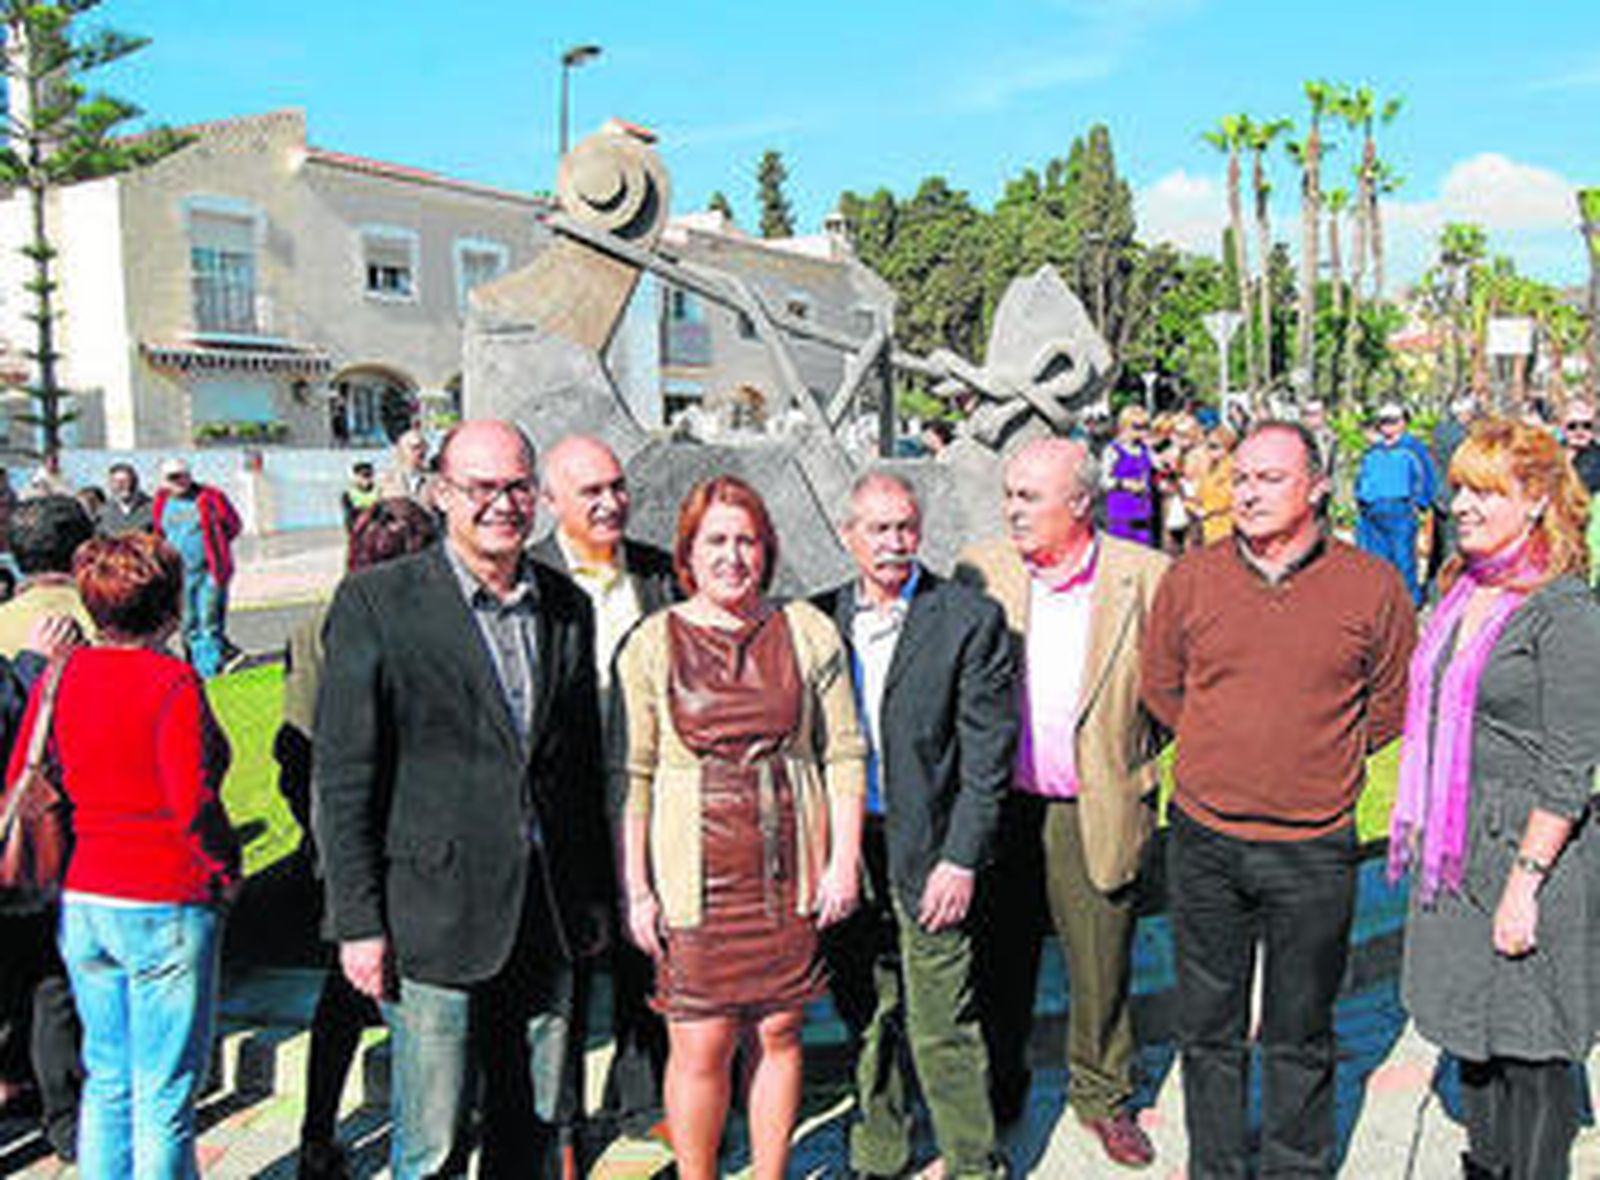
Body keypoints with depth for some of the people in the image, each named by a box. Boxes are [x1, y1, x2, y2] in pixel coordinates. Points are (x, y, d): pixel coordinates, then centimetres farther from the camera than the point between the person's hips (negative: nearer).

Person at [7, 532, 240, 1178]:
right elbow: (193, 805, -23)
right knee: (165, 1095, 6)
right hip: (165, 907, -6)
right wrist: (225, 869, -6)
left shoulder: (59, 676, 2)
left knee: (108, 1080, 21)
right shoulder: (172, 682, -17)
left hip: (81, 901, 6)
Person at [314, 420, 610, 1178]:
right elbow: (342, 778, -7)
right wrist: (359, 922, -10)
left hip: (547, 921, 5)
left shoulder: (567, 606, 9)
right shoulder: (375, 603, -7)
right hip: (436, 916, -4)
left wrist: (594, 898, 14)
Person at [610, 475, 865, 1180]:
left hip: (792, 875, 2)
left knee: (779, 1034, 11)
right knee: (700, 1046, 2)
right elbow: (630, 776, 0)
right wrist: (635, 889, -3)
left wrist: (844, 860, 0)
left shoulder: (808, 632, 4)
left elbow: (845, 755, 6)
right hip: (694, 876, -1)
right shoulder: (652, 644, 0)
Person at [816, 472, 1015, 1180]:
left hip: (927, 851, -4)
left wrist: (960, 861, -11)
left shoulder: (971, 620, -6)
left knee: (942, 1028, 1)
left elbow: (987, 755, -7)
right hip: (844, 849, 4)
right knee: (865, 1016, 16)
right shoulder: (820, 618, 6)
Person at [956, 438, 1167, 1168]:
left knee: (1101, 965, 11)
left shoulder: (1145, 578, -7)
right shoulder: (979, 572, -1)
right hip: (998, 806, 2)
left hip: (1095, 813, -1)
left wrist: (1130, 755, -1)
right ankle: (997, 1092, 36)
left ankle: (1102, 1094, 34)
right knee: (998, 964, 14)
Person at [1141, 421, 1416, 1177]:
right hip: (1203, 841, 1)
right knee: (1208, 1027, 13)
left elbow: (1391, 704, 8)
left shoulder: (1372, 586, -4)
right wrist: (1228, 752, 9)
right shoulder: (1189, 580, -1)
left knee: (1301, 1036, 13)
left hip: (1315, 851, -1)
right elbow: (1160, 688, 13)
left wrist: (1318, 761, 5)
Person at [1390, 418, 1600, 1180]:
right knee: (1473, 1029, 19)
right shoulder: (1462, 590, 9)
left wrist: (1525, 881, -18)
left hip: (1528, 848, -8)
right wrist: (1424, 832, 17)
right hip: (1455, 847, 8)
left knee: (1530, 1046, 4)